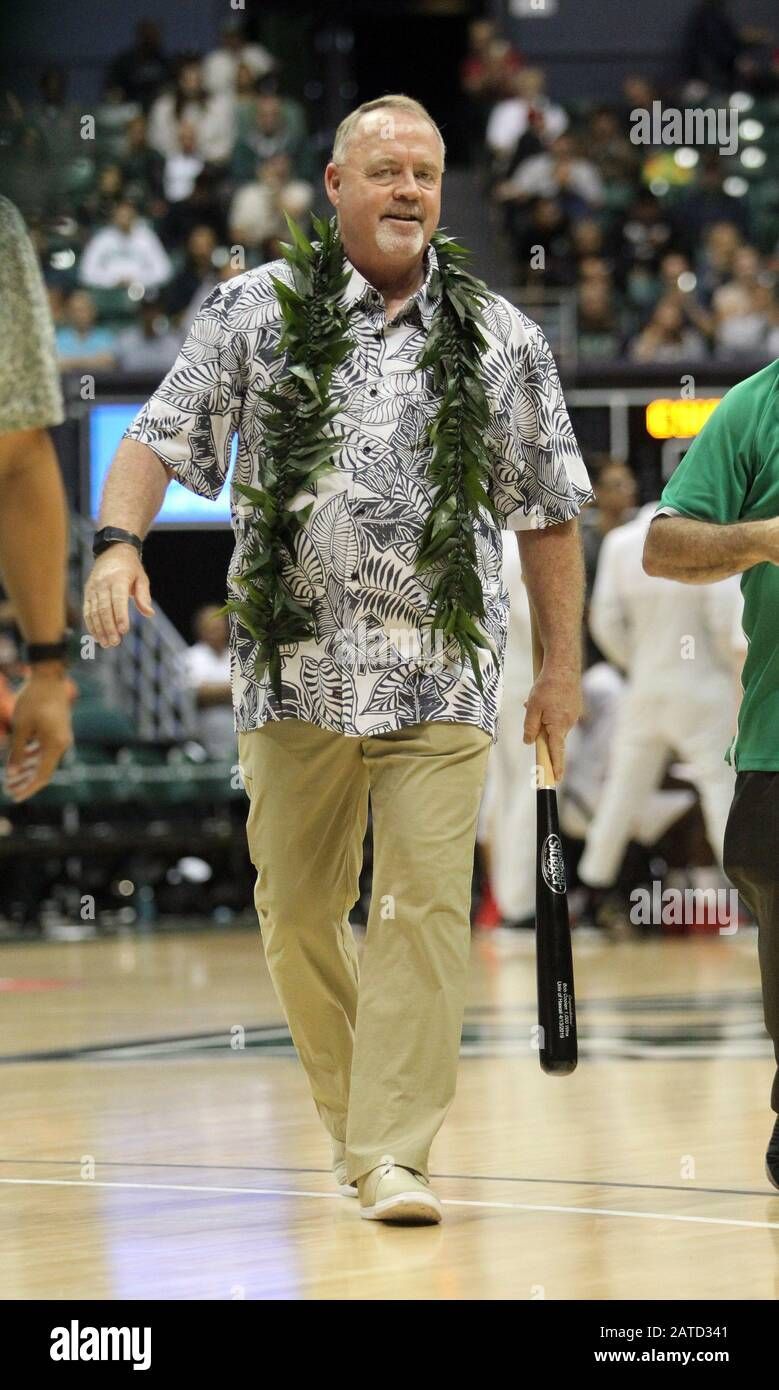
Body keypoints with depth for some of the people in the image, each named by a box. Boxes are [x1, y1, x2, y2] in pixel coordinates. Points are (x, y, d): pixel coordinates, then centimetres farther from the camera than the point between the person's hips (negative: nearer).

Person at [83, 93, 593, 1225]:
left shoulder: (503, 340, 6)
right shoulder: (254, 311, 4)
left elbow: (547, 509, 11)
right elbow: (164, 437, 2)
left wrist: (562, 667, 10)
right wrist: (120, 540, -17)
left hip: (443, 676, -1)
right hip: (294, 666, 1)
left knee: (426, 908, -9)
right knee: (298, 910, 7)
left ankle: (393, 1154, -5)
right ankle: (353, 1116, 28)